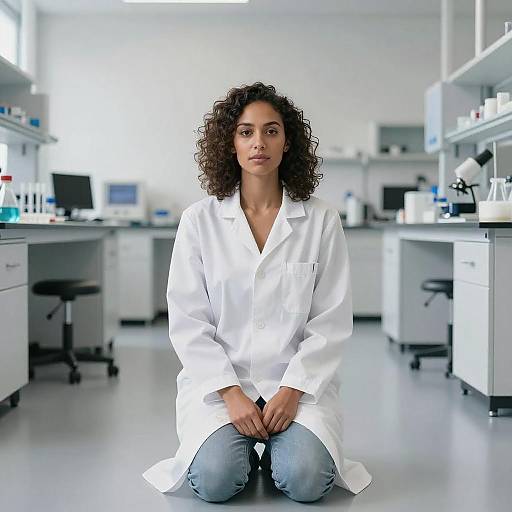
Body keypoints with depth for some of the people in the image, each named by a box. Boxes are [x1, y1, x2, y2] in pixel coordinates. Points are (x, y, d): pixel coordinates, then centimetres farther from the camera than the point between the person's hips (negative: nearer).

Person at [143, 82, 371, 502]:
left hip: (299, 380, 0)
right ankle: (244, 454, 12)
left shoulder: (321, 220, 1)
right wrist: (230, 393, -12)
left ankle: (277, 454, 13)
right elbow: (188, 322, -1)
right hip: (219, 379, 0)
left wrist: (292, 390, -12)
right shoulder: (199, 221, 1)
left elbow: (331, 321, 0)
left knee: (305, 480, -23)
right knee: (215, 480, -24)